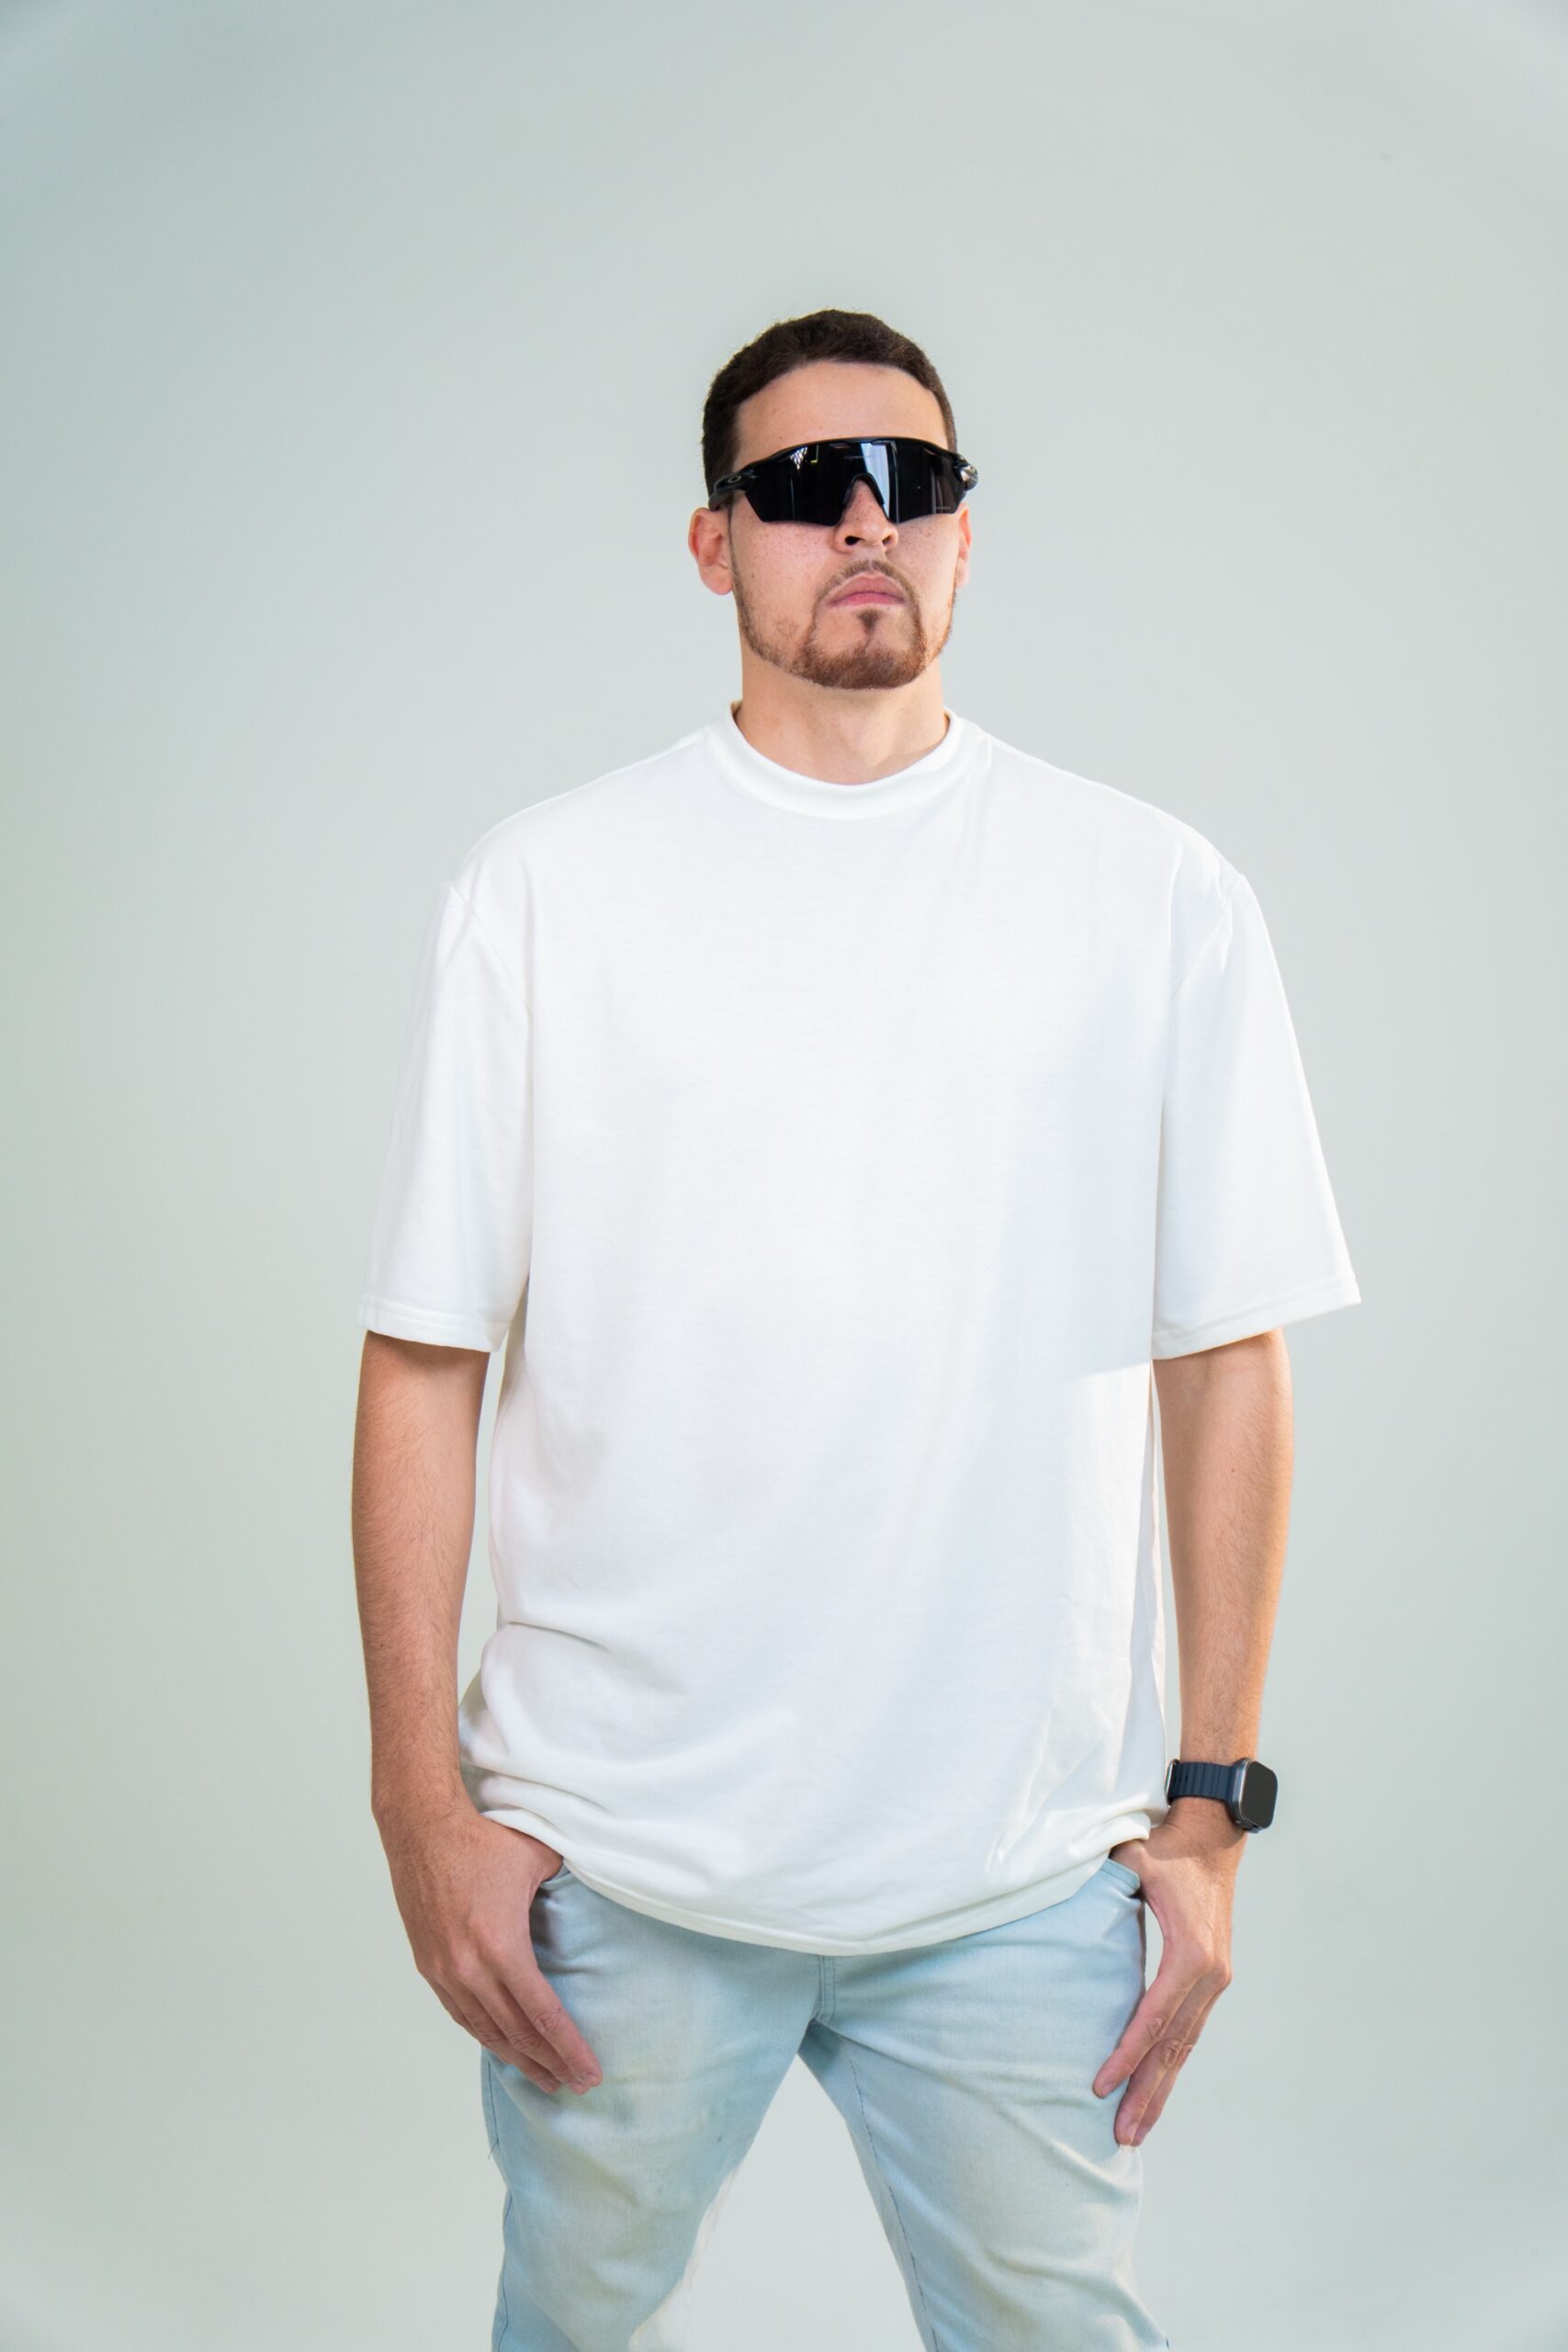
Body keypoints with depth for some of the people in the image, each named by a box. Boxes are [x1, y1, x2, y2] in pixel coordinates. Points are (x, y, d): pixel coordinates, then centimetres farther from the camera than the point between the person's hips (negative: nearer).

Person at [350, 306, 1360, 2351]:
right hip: (616, 1856, 0)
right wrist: (423, 1798, -4)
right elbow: (427, 1360, -2)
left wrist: (1211, 1804, 0)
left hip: (1023, 1871, 0)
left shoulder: (1156, 895, 0)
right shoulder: (543, 888, -1)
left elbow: (1225, 1363, 1)